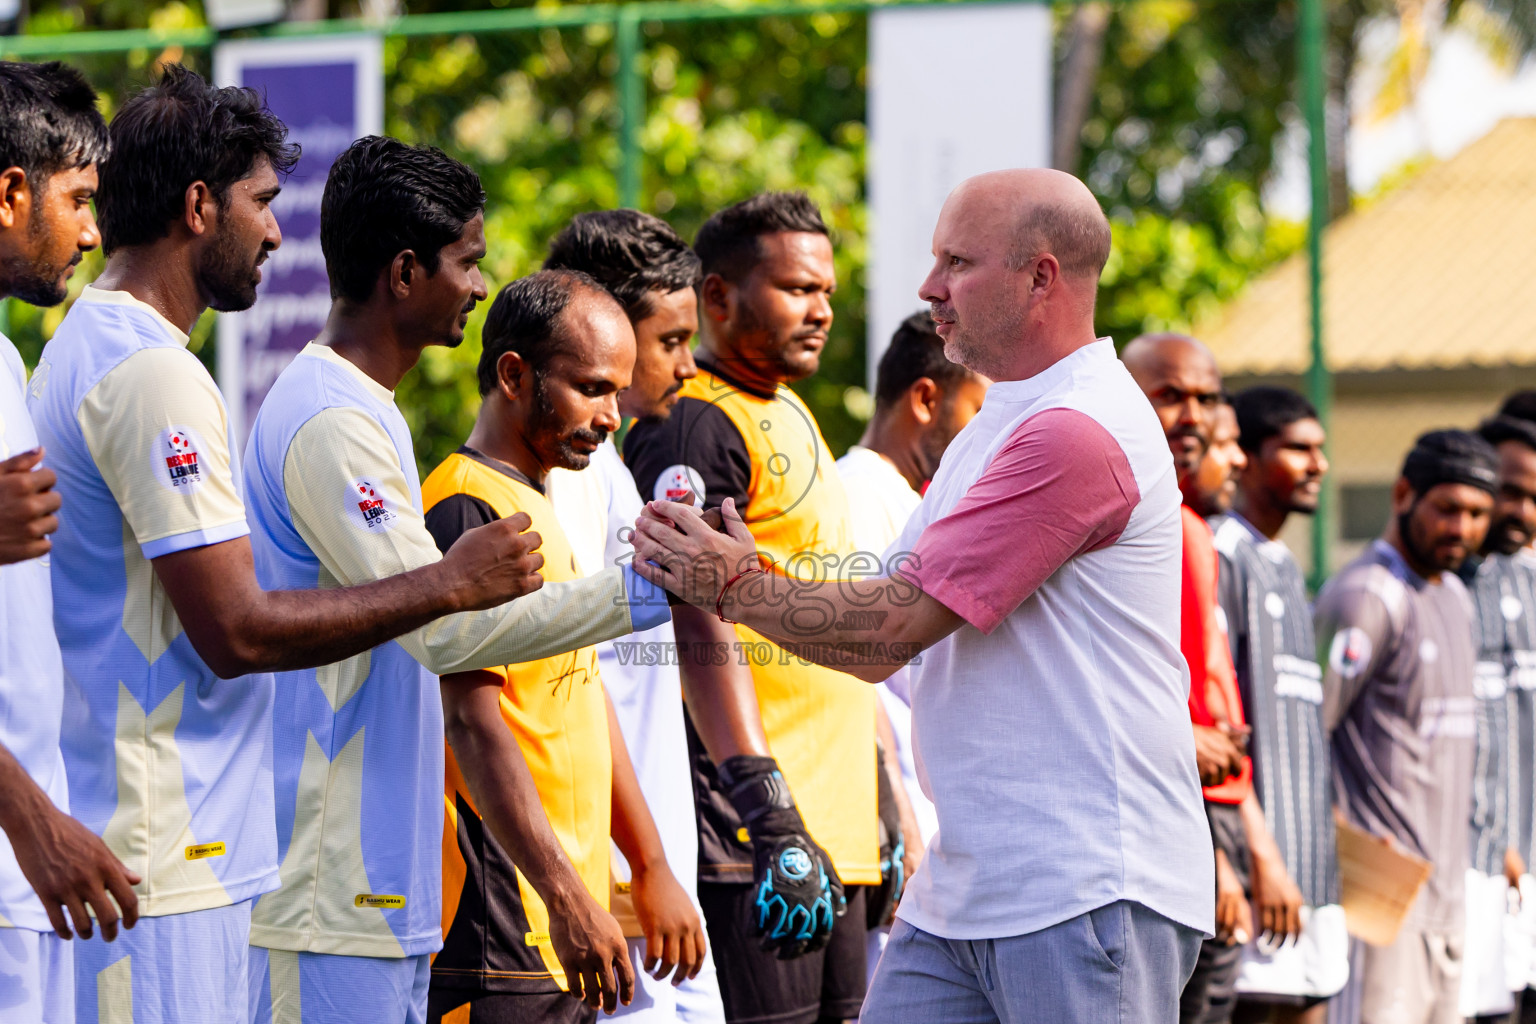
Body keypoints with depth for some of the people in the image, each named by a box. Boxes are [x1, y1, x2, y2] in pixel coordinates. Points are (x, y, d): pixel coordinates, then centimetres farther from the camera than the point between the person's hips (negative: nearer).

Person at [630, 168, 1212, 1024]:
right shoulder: (994, 430, 20)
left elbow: (901, 621, -17)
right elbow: (884, 652, 19)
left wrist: (740, 590, -4)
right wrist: (720, 575, 7)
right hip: (960, 891, 10)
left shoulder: (1079, 433, -15)